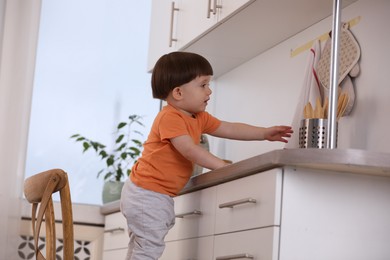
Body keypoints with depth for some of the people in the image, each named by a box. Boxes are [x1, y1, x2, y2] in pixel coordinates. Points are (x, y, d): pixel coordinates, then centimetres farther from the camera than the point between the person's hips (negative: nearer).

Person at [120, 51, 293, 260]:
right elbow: (190, 150, -30)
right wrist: (224, 167, -30)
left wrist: (265, 133, 12)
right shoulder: (169, 117, -20)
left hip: (158, 196, 10)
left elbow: (230, 129, 17)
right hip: (147, 194, -10)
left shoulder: (199, 118, 10)